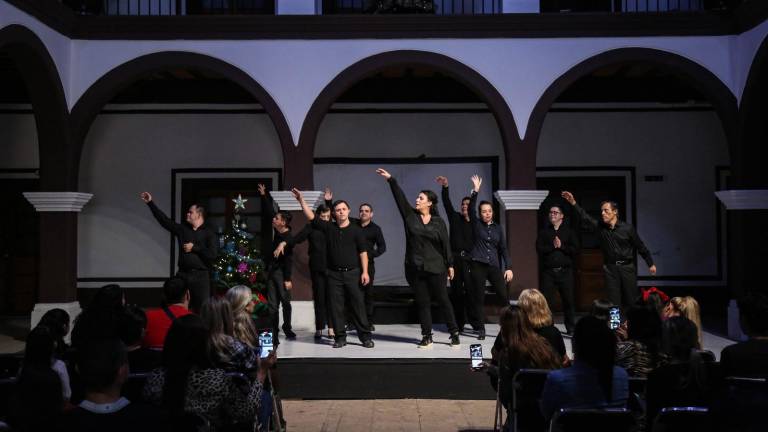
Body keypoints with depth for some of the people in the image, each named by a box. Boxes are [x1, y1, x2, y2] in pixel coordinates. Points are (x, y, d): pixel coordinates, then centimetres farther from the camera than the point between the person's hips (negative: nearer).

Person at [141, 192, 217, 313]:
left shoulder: (208, 233, -1)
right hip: (183, 274, 4)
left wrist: (194, 248, -8)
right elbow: (164, 220, 9)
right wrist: (150, 202, 7)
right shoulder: (182, 229, 11)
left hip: (201, 276, -4)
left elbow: (212, 254, -12)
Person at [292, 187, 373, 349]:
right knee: (336, 307, 3)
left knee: (358, 304, -1)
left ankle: (365, 336, 6)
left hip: (352, 272, -2)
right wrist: (301, 200, -6)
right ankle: (340, 337, 12)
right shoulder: (329, 228, 7)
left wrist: (365, 271, -7)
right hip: (334, 274, 2)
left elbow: (363, 252, 0)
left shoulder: (356, 229, 2)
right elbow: (311, 217, 2)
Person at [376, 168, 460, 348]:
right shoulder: (410, 216, 4)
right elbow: (400, 197, -3)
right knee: (422, 303, 6)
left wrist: (450, 265, 1)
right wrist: (390, 179, -10)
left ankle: (454, 334, 13)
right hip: (415, 268, 2)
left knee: (443, 300, 3)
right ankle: (427, 336, 14)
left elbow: (446, 244, 2)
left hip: (436, 268, -2)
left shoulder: (438, 222, 1)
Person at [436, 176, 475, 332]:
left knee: (470, 291, -9)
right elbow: (447, 203, -3)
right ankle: (458, 324, 11)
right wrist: (445, 187, -18)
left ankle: (475, 322, -2)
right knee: (456, 292, 4)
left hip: (469, 260, -1)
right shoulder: (455, 217, 10)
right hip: (455, 259, 2)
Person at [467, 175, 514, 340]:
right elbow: (471, 209, -10)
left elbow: (503, 248, 11)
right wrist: (475, 191, -20)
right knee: (478, 297, 0)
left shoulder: (498, 228, 13)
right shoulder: (476, 224, 6)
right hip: (478, 265, -2)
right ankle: (480, 329, 8)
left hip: (494, 266, 2)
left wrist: (508, 267, 2)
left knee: (504, 296, -6)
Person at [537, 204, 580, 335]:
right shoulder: (544, 232, 13)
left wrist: (561, 246, -9)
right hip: (548, 271, 1)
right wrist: (553, 246, -10)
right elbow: (539, 249, -1)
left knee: (568, 300, 1)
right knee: (546, 300, -2)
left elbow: (575, 250, 0)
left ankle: (571, 328, 12)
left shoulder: (569, 231, 10)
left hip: (565, 271, -1)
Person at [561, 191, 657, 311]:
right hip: (610, 268, 2)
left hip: (627, 267, -2)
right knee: (613, 301, 2)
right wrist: (573, 203, -18)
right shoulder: (600, 227, 1)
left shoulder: (627, 228, -5)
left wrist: (651, 264, 8)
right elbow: (585, 217, -7)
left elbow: (640, 247, 2)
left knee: (631, 300, 4)